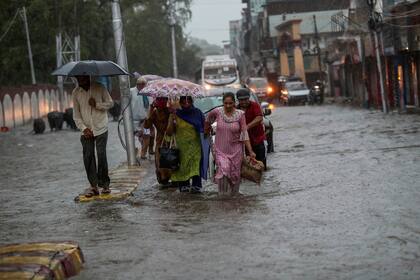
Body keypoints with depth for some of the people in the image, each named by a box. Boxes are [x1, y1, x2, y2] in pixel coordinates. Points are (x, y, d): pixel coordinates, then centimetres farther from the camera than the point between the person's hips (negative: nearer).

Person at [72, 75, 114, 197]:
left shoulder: (99, 88, -2)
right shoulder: (76, 92, 3)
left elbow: (110, 103, 3)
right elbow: (76, 114, 5)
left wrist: (97, 104, -14)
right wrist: (83, 128, -7)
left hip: (101, 129, -2)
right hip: (87, 131, 2)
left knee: (102, 156, -6)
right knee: (88, 157, -3)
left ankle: (104, 184, 7)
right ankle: (93, 186, 3)